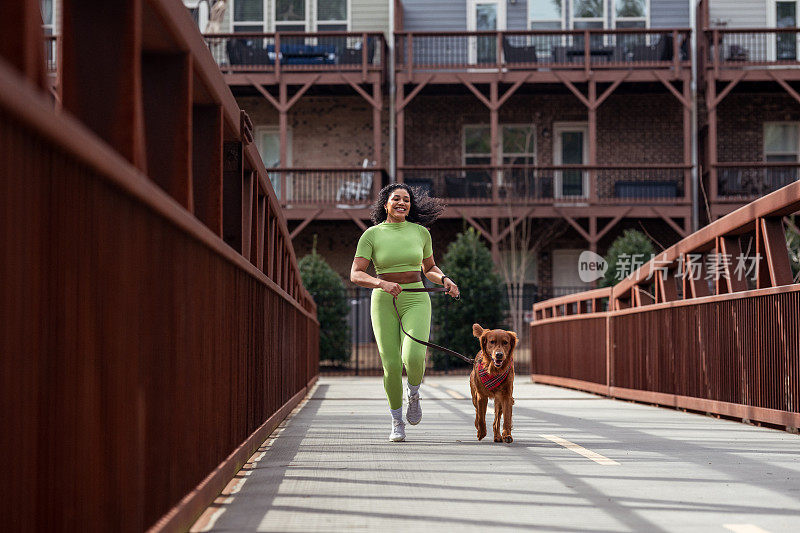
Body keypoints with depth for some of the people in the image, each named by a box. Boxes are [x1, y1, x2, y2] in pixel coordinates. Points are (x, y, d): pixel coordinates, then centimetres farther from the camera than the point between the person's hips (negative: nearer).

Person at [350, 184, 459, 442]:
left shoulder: (420, 232, 6)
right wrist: (382, 283, -25)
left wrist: (445, 280, -3)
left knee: (414, 357, -23)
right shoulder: (371, 235, -1)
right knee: (391, 365, -5)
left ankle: (414, 395, 11)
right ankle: (397, 422, 17)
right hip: (383, 302, -1)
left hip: (415, 301, 1)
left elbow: (430, 269, 18)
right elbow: (356, 275, -8)